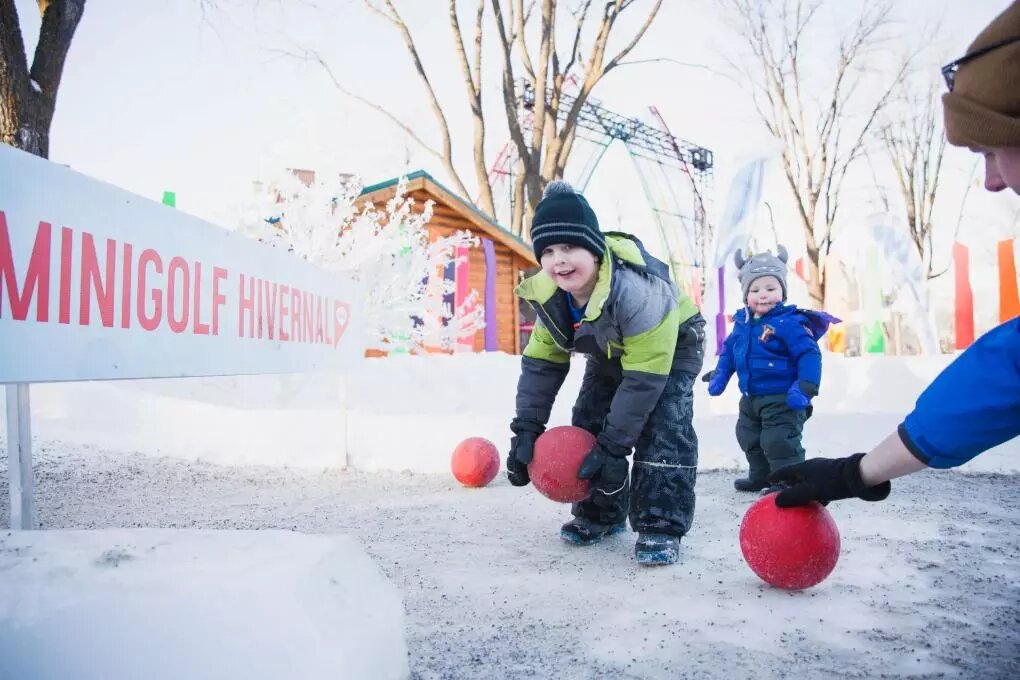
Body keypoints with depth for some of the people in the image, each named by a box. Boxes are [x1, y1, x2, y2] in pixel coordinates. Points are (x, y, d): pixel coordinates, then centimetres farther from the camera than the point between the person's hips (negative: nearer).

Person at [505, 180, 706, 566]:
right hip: (611, 353, 6)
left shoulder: (637, 291, -43)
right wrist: (526, 429, -19)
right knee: (588, 424, -1)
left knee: (663, 428, -22)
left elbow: (644, 380, -37)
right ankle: (600, 513, 15)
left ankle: (660, 526, -10)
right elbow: (541, 364, -11)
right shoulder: (548, 296, -21)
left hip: (672, 346, -6)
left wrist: (614, 446, -34)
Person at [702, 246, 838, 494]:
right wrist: (719, 375, 12)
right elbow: (729, 350, 16)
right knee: (749, 438, 22)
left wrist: (806, 386, -29)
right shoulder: (742, 322, 2)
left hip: (782, 399, -8)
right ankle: (760, 476, 41)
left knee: (779, 441, -8)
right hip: (750, 399, 9)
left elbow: (809, 354, -22)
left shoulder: (789, 322, -20)